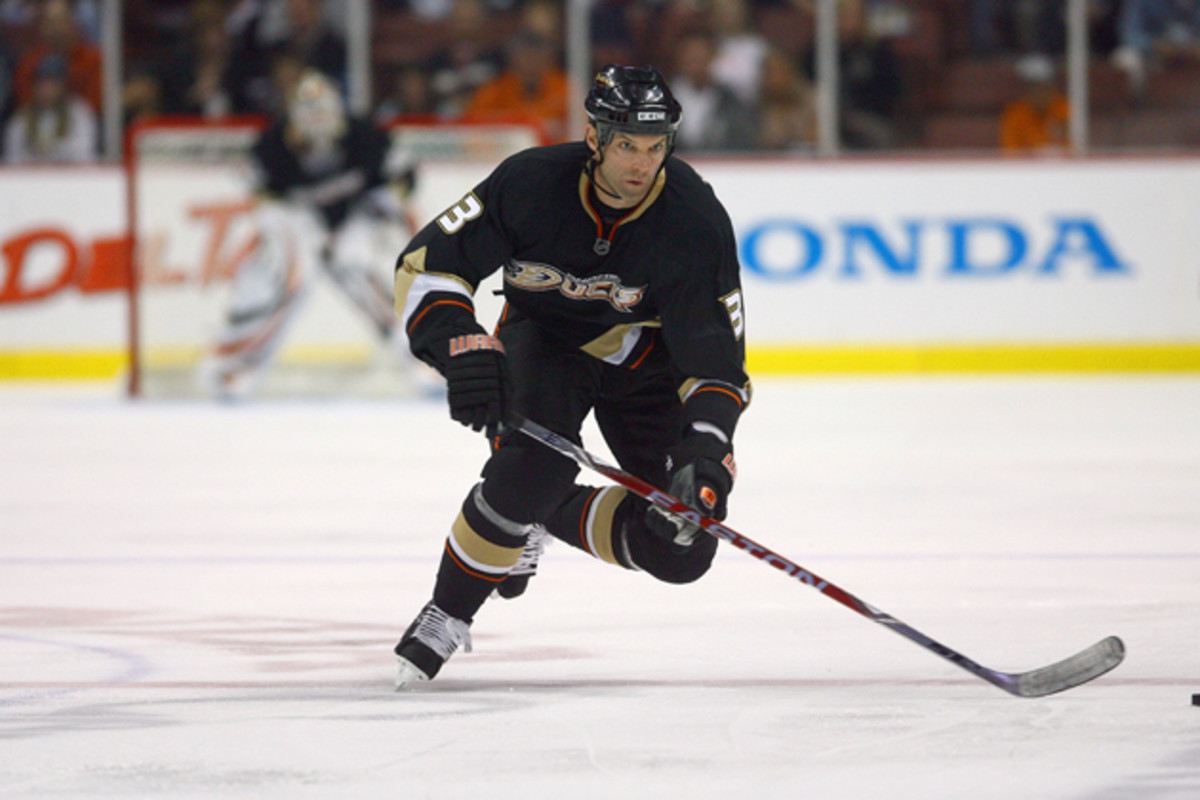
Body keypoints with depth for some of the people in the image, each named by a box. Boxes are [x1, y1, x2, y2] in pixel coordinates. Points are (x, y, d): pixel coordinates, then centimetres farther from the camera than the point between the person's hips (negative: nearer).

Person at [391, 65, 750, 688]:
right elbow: (425, 264, -20)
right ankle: (447, 614, -13)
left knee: (682, 547, -11)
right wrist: (463, 349, -36)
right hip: (543, 339, -1)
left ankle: (551, 518, 15)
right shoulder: (531, 184, -26)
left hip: (644, 359, 1)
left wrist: (707, 450, -39)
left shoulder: (696, 220, -26)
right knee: (536, 462, -32)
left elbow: (715, 355, -24)